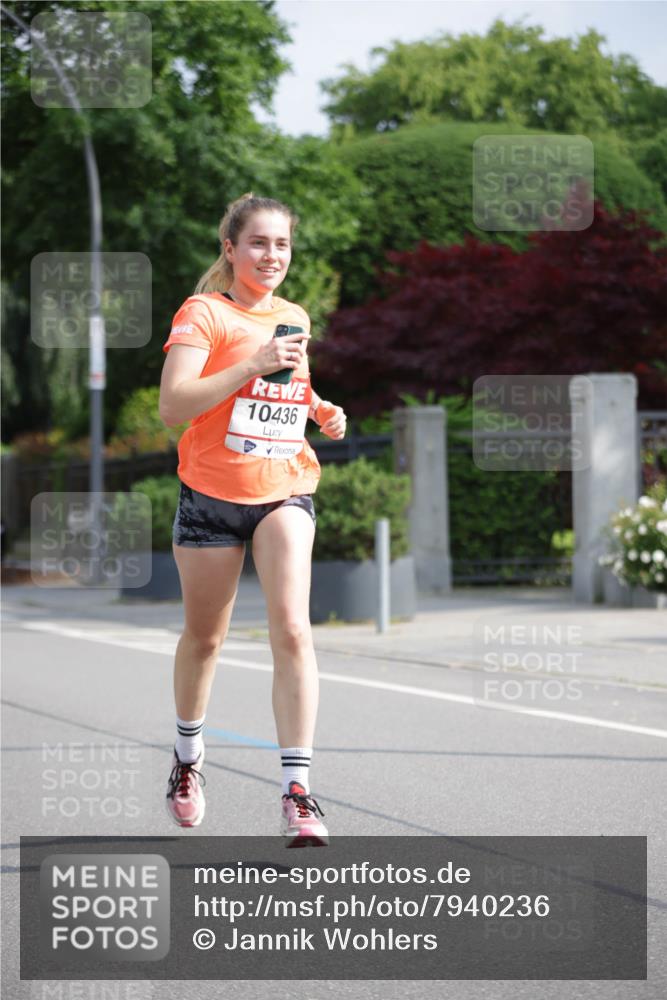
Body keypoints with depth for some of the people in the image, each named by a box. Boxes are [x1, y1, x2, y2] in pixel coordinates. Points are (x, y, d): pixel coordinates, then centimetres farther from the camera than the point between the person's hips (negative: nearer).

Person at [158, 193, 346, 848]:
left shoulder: (294, 318, 10)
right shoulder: (203, 314, -8)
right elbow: (173, 406, -21)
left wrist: (322, 412, 6)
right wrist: (254, 365, -27)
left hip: (284, 492, 3)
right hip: (211, 495, -3)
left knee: (291, 628, -16)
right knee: (204, 635, 12)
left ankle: (297, 793, -19)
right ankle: (187, 756, 39)